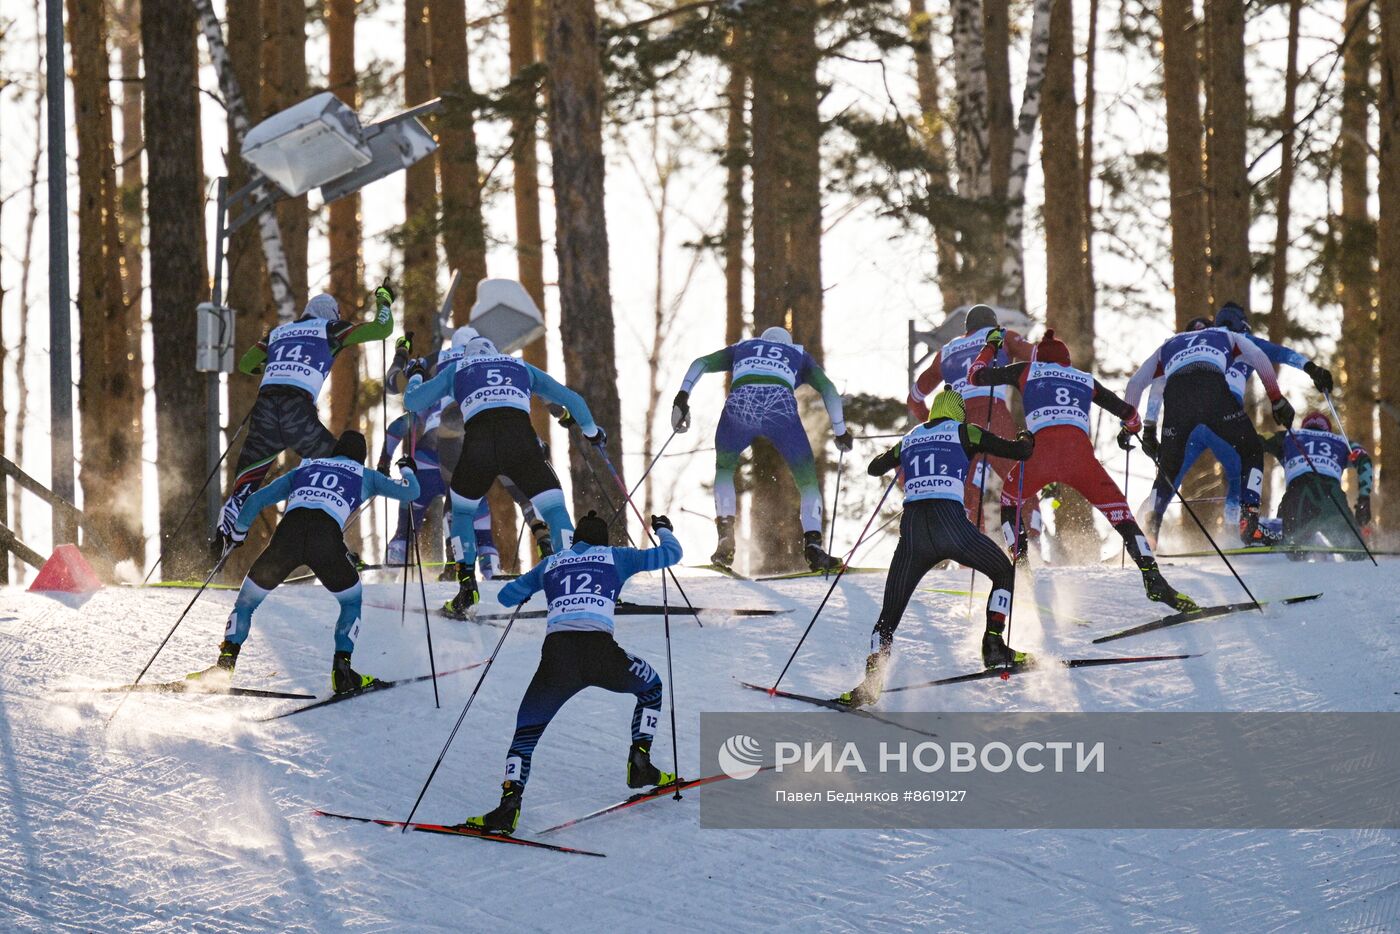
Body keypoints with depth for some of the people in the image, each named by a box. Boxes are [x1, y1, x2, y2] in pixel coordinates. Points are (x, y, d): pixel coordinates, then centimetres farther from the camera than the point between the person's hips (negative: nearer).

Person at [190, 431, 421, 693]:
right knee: (352, 601, 25)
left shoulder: (304, 469, 34)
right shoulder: (364, 476, 29)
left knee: (247, 601, 16)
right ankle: (341, 668, 9)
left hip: (288, 533, 1)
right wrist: (407, 470, 54)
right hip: (327, 539, -1)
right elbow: (410, 492, 31)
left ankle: (225, 664, -1)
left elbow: (256, 500, 30)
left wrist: (237, 532, 45)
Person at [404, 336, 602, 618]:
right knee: (554, 509, 10)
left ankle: (467, 585, 15)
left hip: (478, 444, 0)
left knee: (462, 510, 25)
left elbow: (413, 402, 30)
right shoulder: (521, 367, 33)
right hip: (521, 440, 0)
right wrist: (592, 431, 52)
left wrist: (415, 379, 52)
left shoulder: (456, 369, 30)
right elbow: (570, 398, 36)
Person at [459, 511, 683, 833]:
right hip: (601, 654, -1)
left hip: (557, 657, 1)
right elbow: (671, 553, 24)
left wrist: (529, 583, 57)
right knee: (651, 686, 30)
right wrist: (662, 529, 46)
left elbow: (505, 597, 36)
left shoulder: (551, 563, 26)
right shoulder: (614, 558, 20)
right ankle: (640, 764, 19)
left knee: (527, 729, 14)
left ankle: (509, 803, -9)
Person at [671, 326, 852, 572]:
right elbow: (828, 388, 20)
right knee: (808, 480, 15)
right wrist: (840, 431, 23)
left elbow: (701, 363, 22)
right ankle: (813, 545, -7)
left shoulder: (742, 349, 38)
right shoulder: (799, 355, 36)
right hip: (781, 408, -1)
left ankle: (726, 541, 13)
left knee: (724, 467, 29)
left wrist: (682, 396, 12)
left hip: (740, 404, 1)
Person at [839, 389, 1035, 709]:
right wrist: (1026, 440, 34)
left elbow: (874, 468, 38)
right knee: (1004, 572, 22)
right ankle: (993, 646, 9)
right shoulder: (964, 432, 12)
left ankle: (871, 682, -10)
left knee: (889, 615, 7)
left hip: (912, 528, 3)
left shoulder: (909, 440, 22)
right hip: (950, 522, -3)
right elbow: (1018, 451, 10)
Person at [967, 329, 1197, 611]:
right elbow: (1130, 415, 35)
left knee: (1010, 498, 28)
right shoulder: (1086, 381, 29)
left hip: (1042, 451, -1)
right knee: (1119, 513, 3)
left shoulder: (1026, 372, 25)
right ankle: (1153, 579, -14)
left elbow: (976, 375, 30)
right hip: (1081, 451, 1)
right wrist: (1131, 428, 59)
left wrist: (991, 346, 48)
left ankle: (1018, 559, 13)